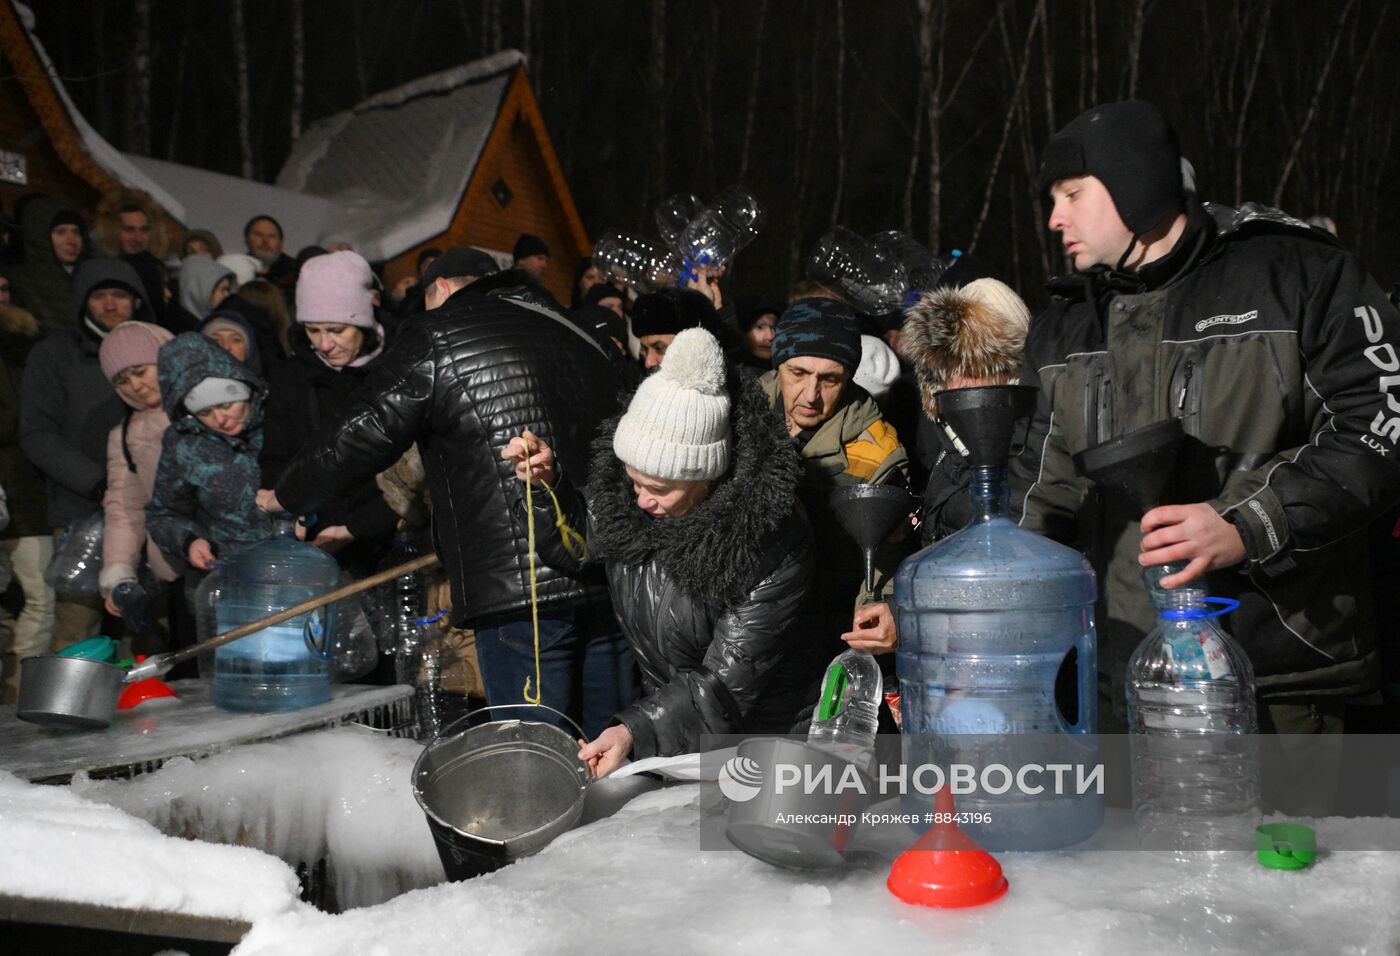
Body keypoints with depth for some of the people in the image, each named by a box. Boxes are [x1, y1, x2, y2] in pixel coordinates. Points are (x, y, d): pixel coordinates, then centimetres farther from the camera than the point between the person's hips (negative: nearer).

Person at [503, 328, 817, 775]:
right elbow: (580, 549, 10)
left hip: (761, 729, -4)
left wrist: (636, 730, -34)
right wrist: (547, 485, -8)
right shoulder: (624, 496, -11)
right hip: (666, 706, 4)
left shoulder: (775, 548, -26)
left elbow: (728, 681, -24)